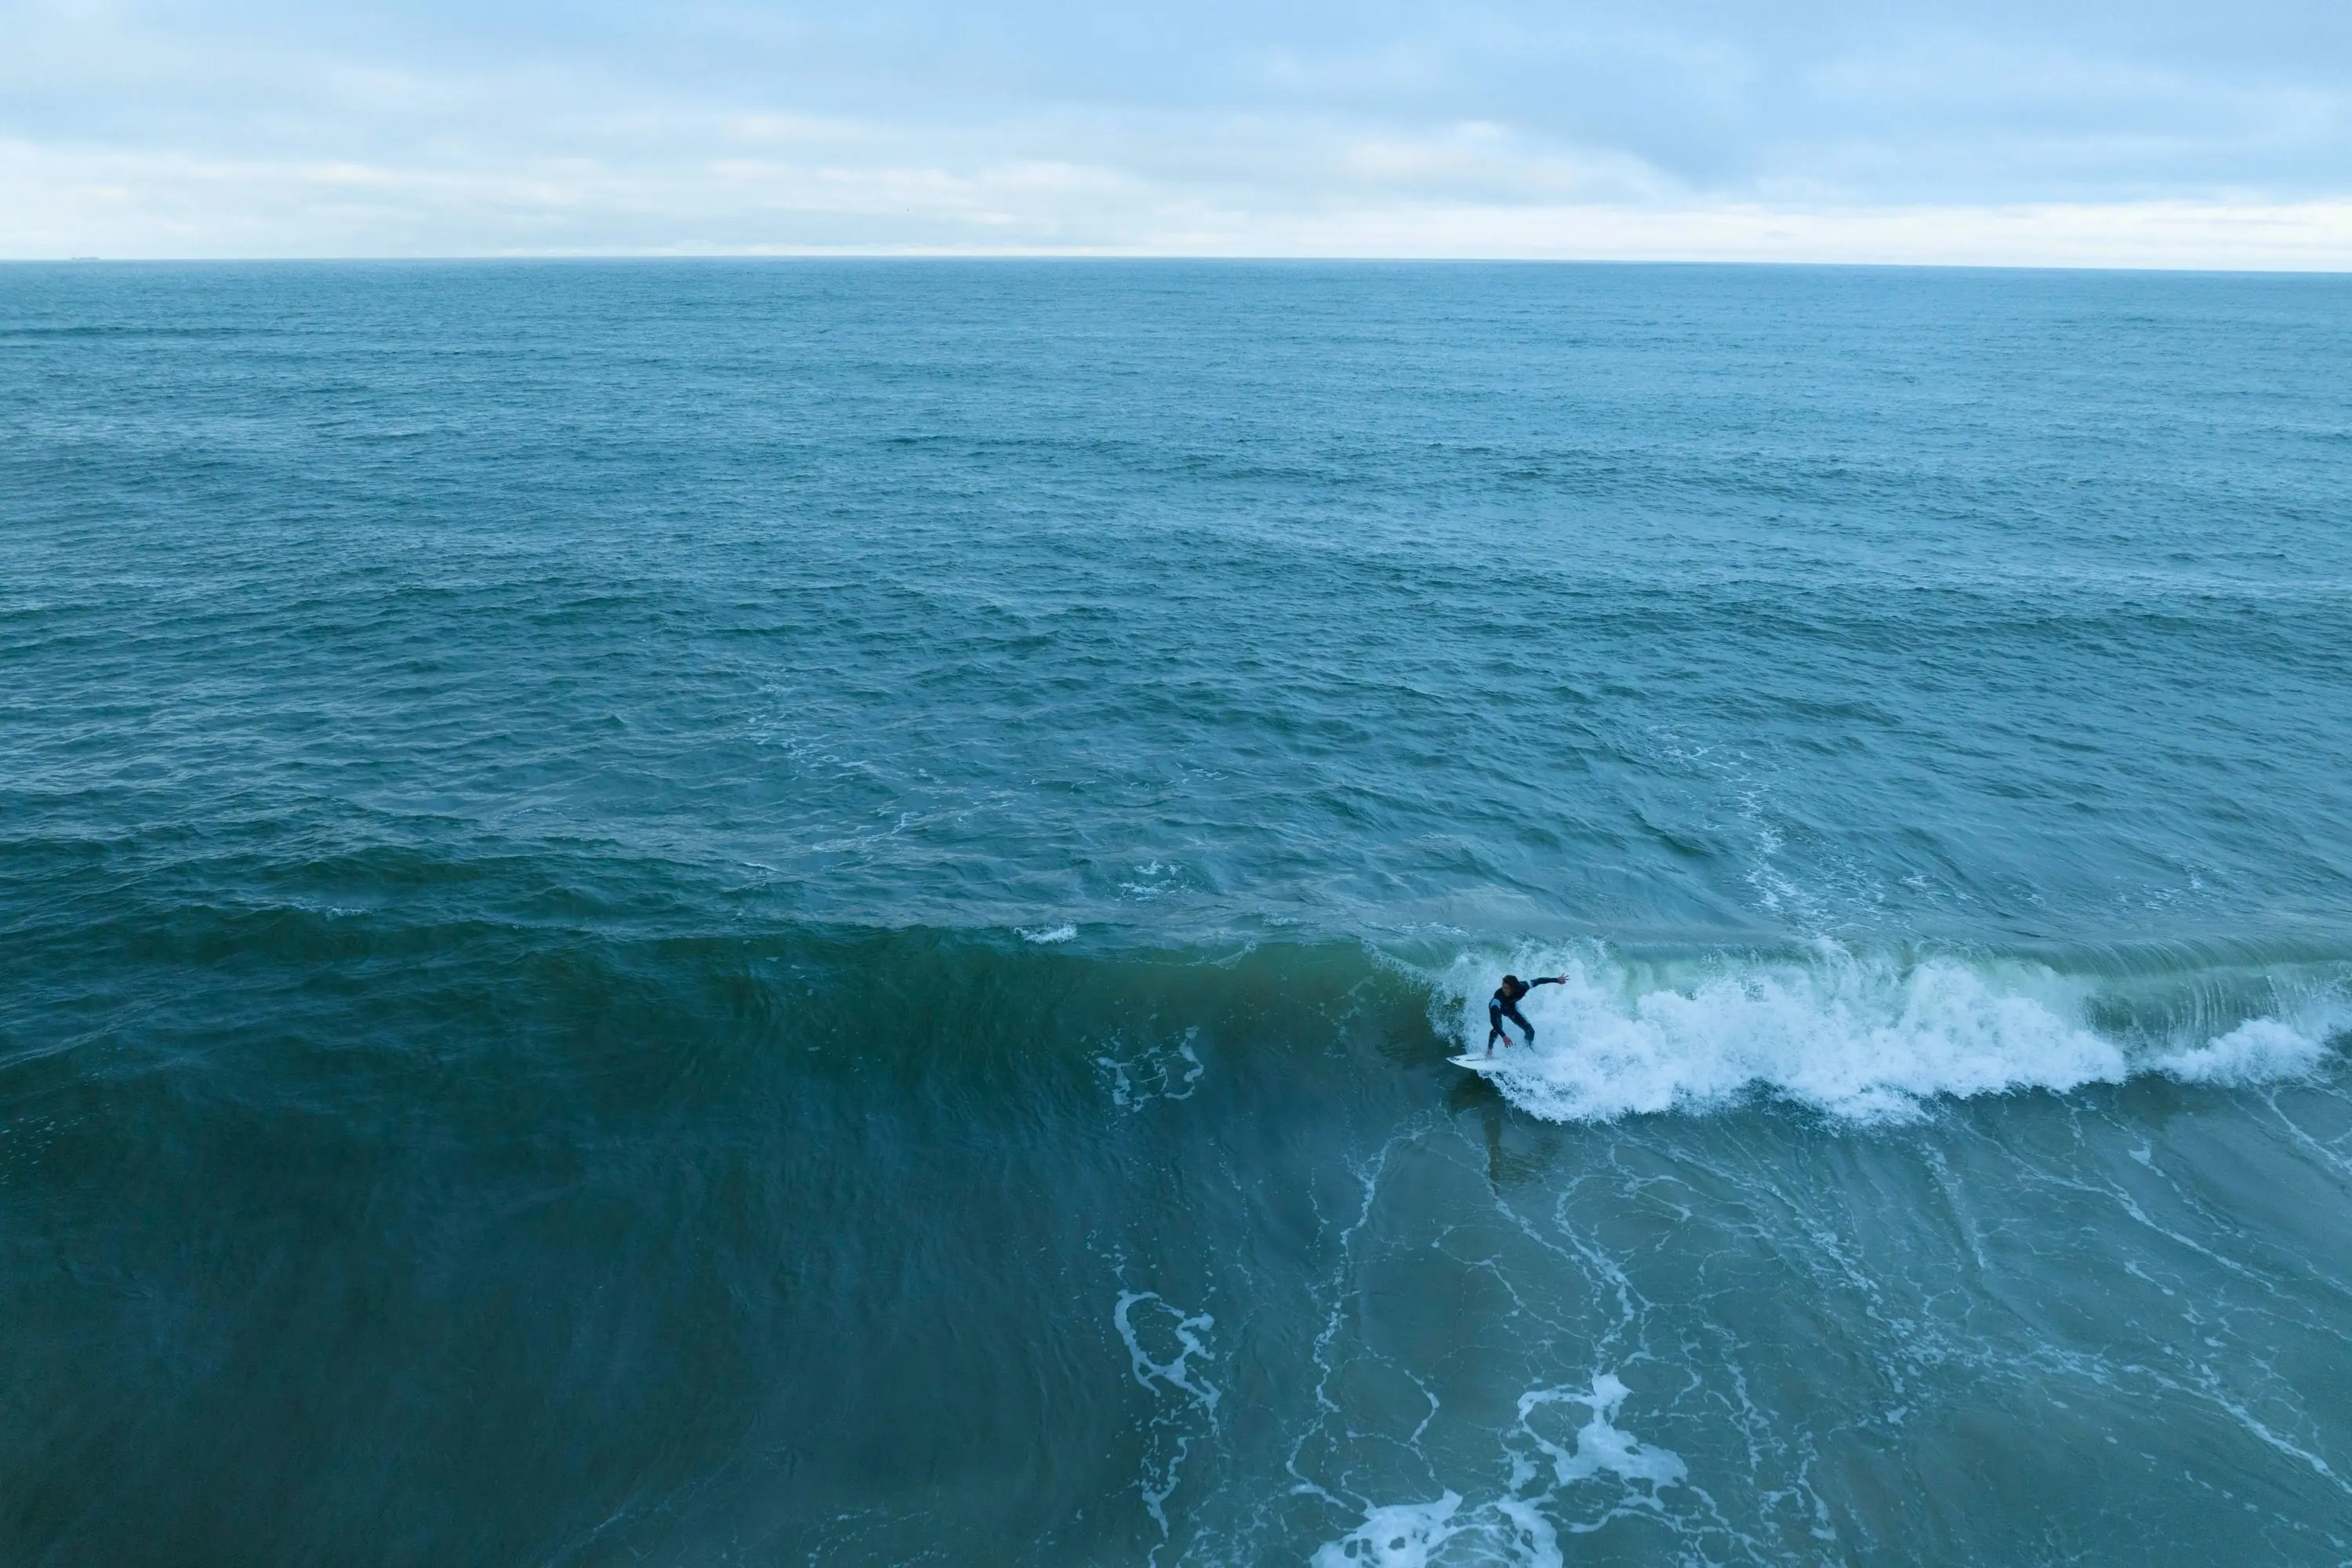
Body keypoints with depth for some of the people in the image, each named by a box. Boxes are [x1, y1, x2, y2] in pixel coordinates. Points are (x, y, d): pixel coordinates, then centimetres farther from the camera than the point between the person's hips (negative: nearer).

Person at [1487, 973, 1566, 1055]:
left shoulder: (1522, 987, -37)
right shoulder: (1498, 995, -46)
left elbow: (1538, 981, -19)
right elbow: (1493, 1020, -51)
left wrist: (1557, 980, -11)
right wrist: (1503, 1036, -60)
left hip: (1511, 1007, 4)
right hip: (1496, 1008, -4)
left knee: (1530, 1031, 0)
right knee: (1498, 1026, -31)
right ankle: (1489, 1051, -9)